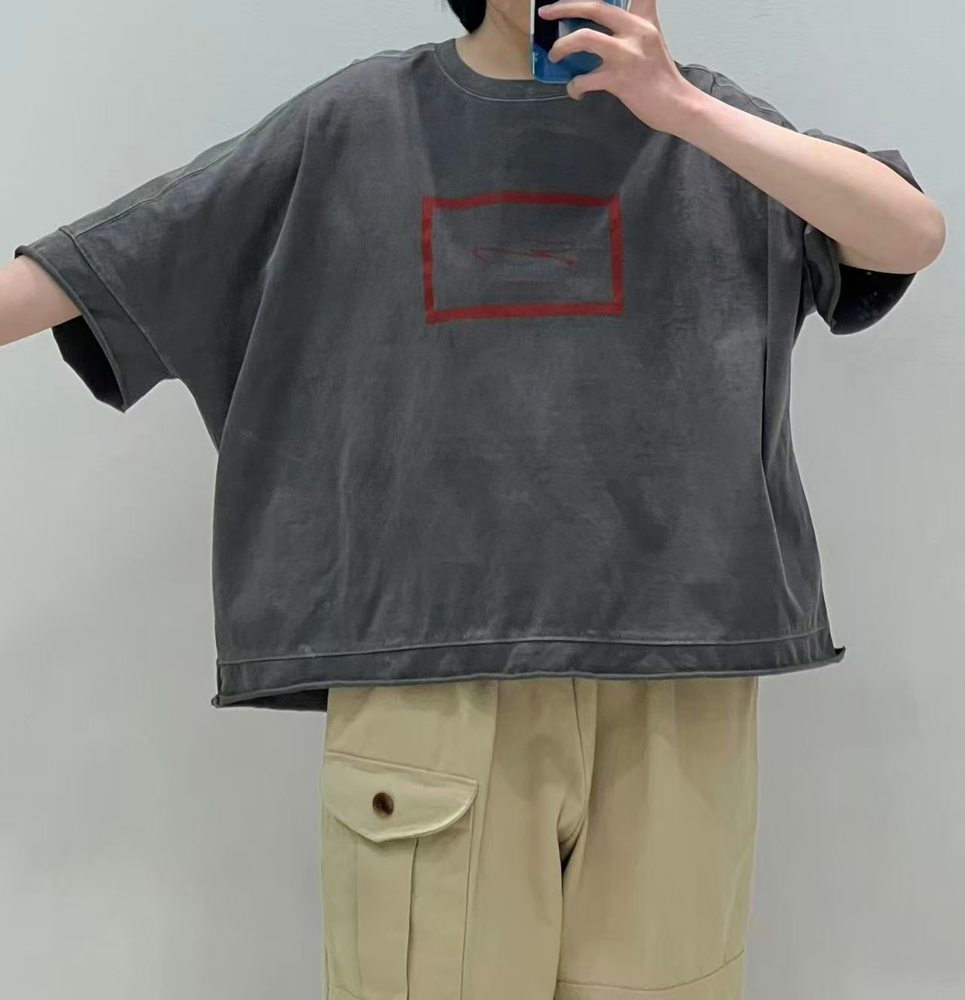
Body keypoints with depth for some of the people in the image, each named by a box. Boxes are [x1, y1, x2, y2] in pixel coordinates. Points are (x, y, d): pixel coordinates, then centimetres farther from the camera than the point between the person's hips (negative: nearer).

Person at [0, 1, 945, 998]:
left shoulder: (696, 116, 10)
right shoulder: (352, 124, 8)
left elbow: (915, 234, -2)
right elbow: (98, 269, 9)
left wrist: (675, 105, -9)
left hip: (670, 683, 1)